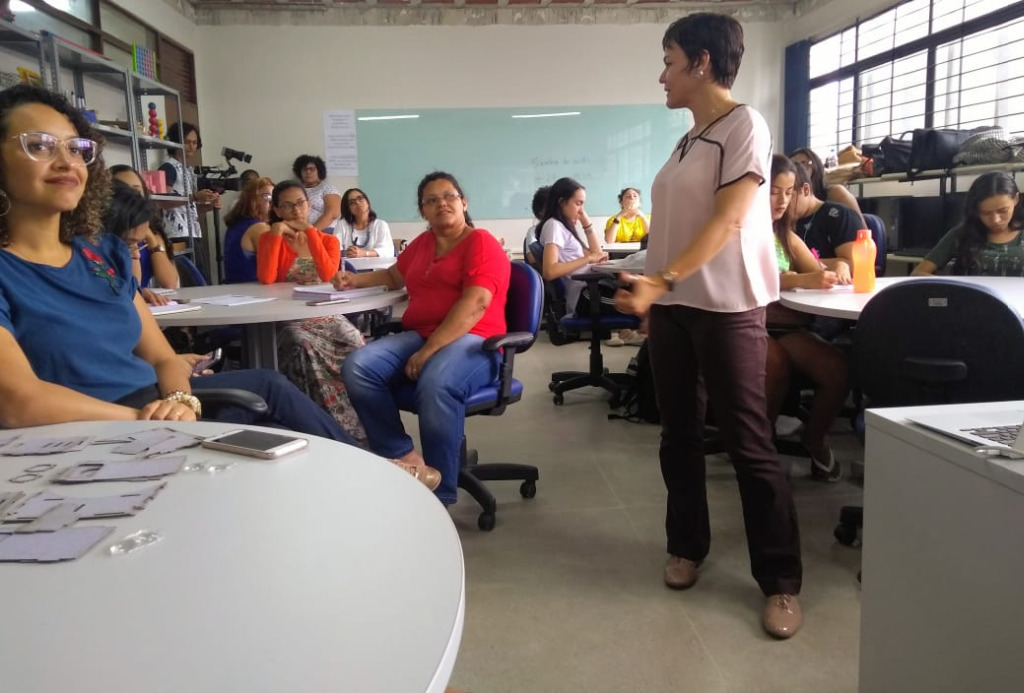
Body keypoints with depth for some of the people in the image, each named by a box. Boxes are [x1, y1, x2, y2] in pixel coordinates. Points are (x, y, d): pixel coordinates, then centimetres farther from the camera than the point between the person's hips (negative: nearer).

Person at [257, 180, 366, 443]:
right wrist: (277, 231, -11)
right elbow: (266, 278, -14)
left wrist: (310, 233, -9)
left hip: (326, 315, 2)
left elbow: (329, 275, -11)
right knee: (304, 348, -35)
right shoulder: (269, 239, 6)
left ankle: (356, 420, -18)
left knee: (354, 344, -29)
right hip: (289, 319, -2)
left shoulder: (328, 240, 11)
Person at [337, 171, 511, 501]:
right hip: (418, 335, 7)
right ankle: (404, 459, -22)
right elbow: (394, 276, 40)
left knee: (436, 385, -39)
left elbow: (475, 304, -16)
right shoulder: (422, 243, 20)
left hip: (471, 340, -7)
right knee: (356, 367, -20)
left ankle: (439, 496, -24)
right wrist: (354, 279, 21)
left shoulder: (481, 243, -2)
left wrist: (429, 350, -23)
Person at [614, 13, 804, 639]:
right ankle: (687, 546, 28)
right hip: (672, 304, 8)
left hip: (727, 307, -8)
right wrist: (649, 291, 13)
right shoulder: (686, 141, 15)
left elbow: (727, 222, -17)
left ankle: (781, 581, 9)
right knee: (680, 434, 12)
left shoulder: (745, 125, -8)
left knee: (749, 444, -3)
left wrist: (662, 280, -25)